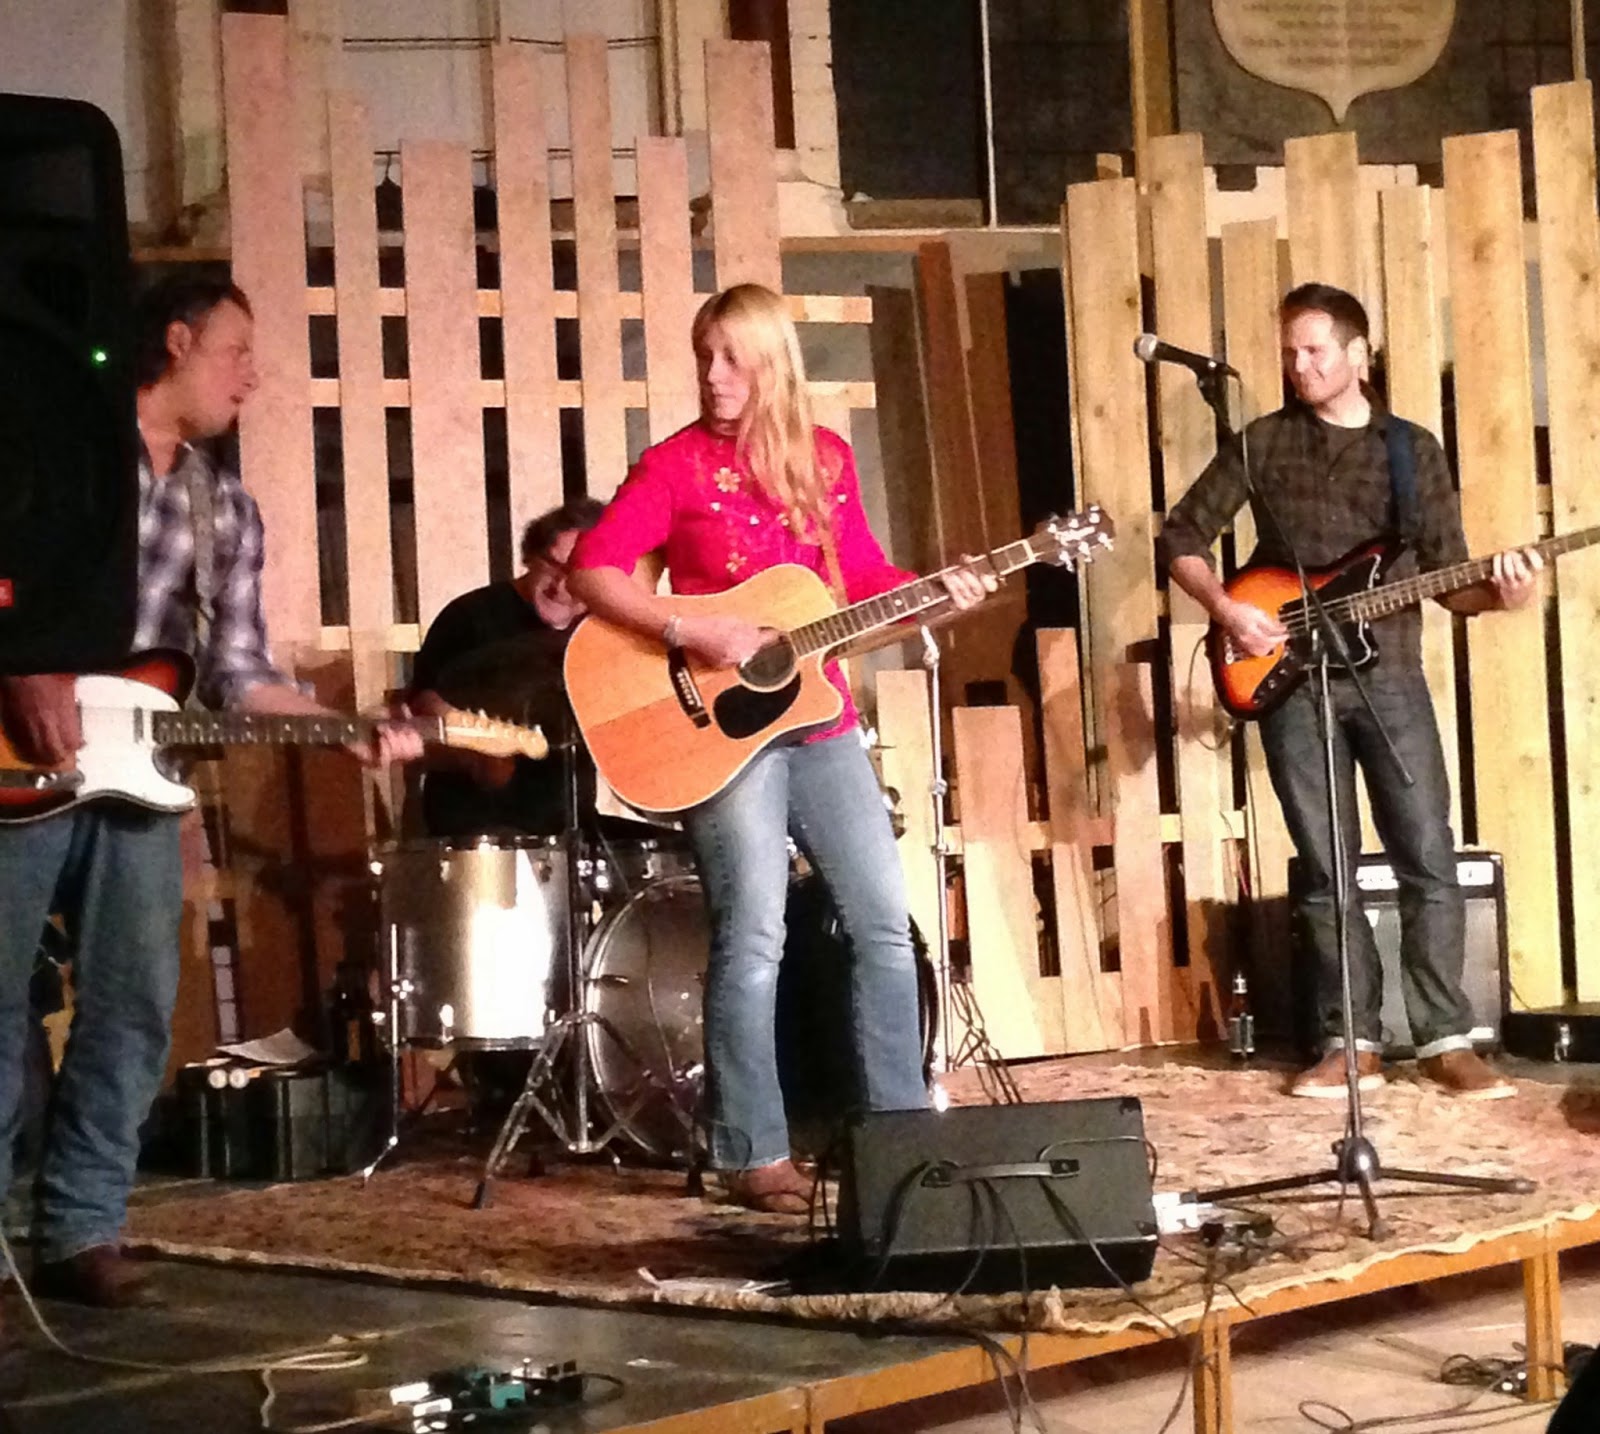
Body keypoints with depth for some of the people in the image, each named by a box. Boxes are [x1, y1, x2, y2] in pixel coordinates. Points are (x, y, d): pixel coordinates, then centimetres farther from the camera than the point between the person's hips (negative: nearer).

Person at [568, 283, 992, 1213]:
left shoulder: (824, 458, 8)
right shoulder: (677, 464, -6)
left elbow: (861, 575, 15)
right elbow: (593, 570, -12)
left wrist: (936, 593, -3)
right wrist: (691, 631, -23)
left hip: (818, 719, 6)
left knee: (887, 919, 6)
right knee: (756, 936, -8)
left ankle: (901, 1125, 17)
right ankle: (754, 1155, 0)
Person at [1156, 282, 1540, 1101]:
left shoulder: (1413, 449, 8)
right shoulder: (1263, 444, 5)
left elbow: (1445, 574, 7)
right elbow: (1180, 537, 7)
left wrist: (1494, 593, -14)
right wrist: (1227, 610, -7)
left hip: (1389, 677, 0)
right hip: (1291, 682, 0)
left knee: (1428, 860, -5)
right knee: (1327, 871, 2)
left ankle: (1445, 1039, 1)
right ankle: (1351, 1041, 8)